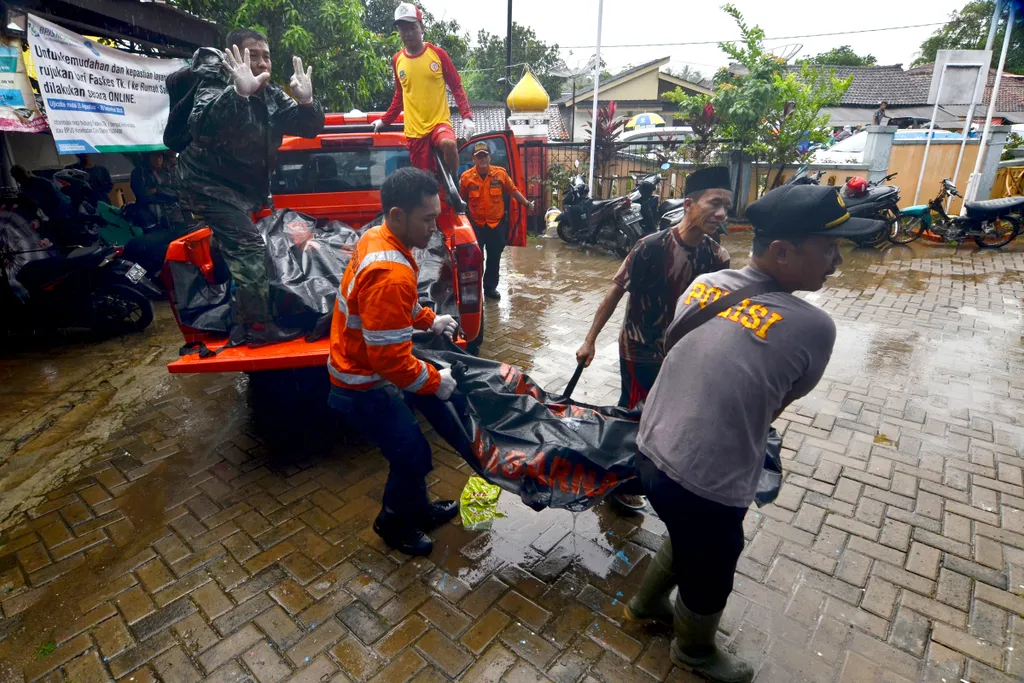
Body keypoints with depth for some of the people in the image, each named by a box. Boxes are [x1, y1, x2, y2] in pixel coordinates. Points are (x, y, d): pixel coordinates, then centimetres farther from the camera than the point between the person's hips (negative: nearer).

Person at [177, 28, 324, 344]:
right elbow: (201, 128, -40)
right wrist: (238, 92, -53)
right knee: (248, 246, -20)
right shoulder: (216, 84, -20)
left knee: (238, 250, 18)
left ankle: (241, 326, 34)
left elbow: (309, 128, -4)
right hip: (210, 183, -9)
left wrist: (306, 101, -25)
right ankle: (258, 326, -10)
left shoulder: (272, 95, 1)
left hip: (243, 186, 9)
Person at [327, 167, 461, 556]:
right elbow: (391, 359, -31)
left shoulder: (377, 238, -2)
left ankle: (418, 510, 42)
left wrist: (428, 320, 7)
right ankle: (394, 525, 33)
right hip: (364, 385, -9)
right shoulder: (391, 275, -33)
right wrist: (435, 382, -17)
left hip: (359, 361, 10)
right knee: (413, 455, 5)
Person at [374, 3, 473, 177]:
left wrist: (467, 116, -10)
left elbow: (457, 87, 2)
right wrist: (385, 120, 22)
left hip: (440, 122, -3)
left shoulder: (437, 53, 0)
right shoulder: (397, 61, 6)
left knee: (448, 144, -35)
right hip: (414, 131, 3)